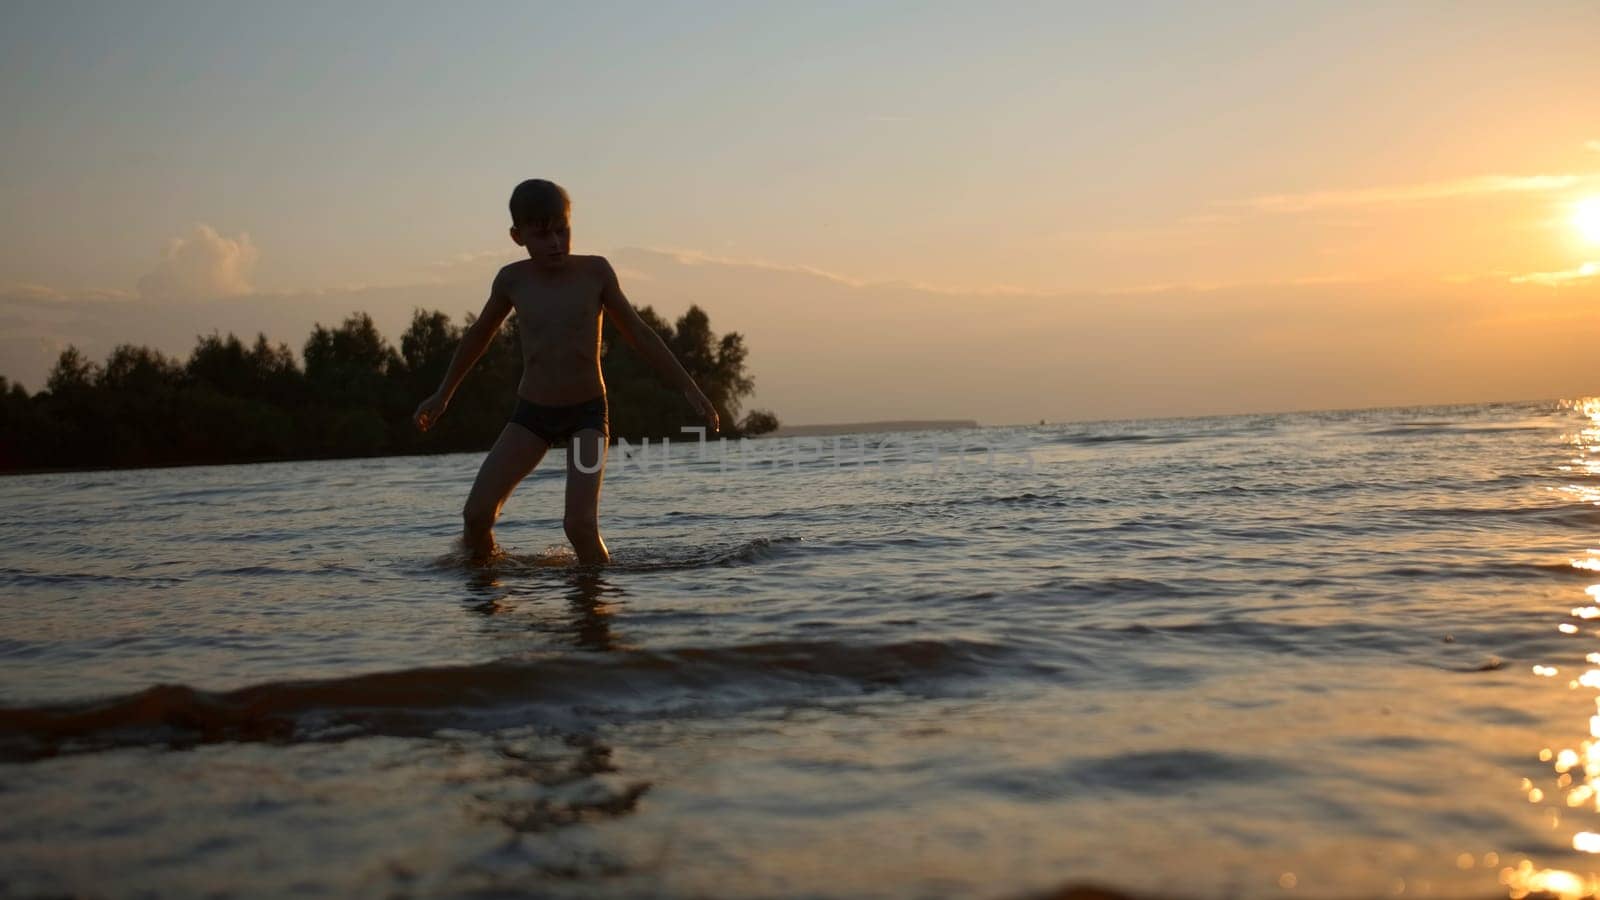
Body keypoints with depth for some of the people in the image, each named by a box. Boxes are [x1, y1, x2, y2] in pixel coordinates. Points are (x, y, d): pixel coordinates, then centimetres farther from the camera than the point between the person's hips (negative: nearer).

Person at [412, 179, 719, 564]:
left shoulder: (595, 271, -7)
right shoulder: (512, 280, -3)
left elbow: (639, 334, 2)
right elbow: (478, 336, 15)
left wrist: (689, 388, 0)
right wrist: (443, 395, 22)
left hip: (587, 413, -2)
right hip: (531, 413, 2)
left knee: (580, 524, -19)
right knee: (477, 512, -10)